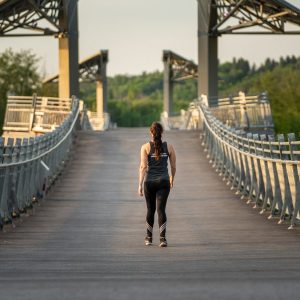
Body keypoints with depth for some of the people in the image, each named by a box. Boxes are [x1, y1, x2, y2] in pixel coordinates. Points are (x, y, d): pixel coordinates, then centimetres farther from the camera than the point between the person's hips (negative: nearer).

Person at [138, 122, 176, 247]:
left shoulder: (146, 147, -2)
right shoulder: (169, 147, 2)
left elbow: (143, 166, -10)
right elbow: (173, 166, 9)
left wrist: (140, 185, -10)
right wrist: (172, 178, 28)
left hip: (149, 181, 0)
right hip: (163, 181, 0)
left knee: (150, 209, 16)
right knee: (161, 209, -5)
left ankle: (149, 237, 29)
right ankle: (162, 238, -19)